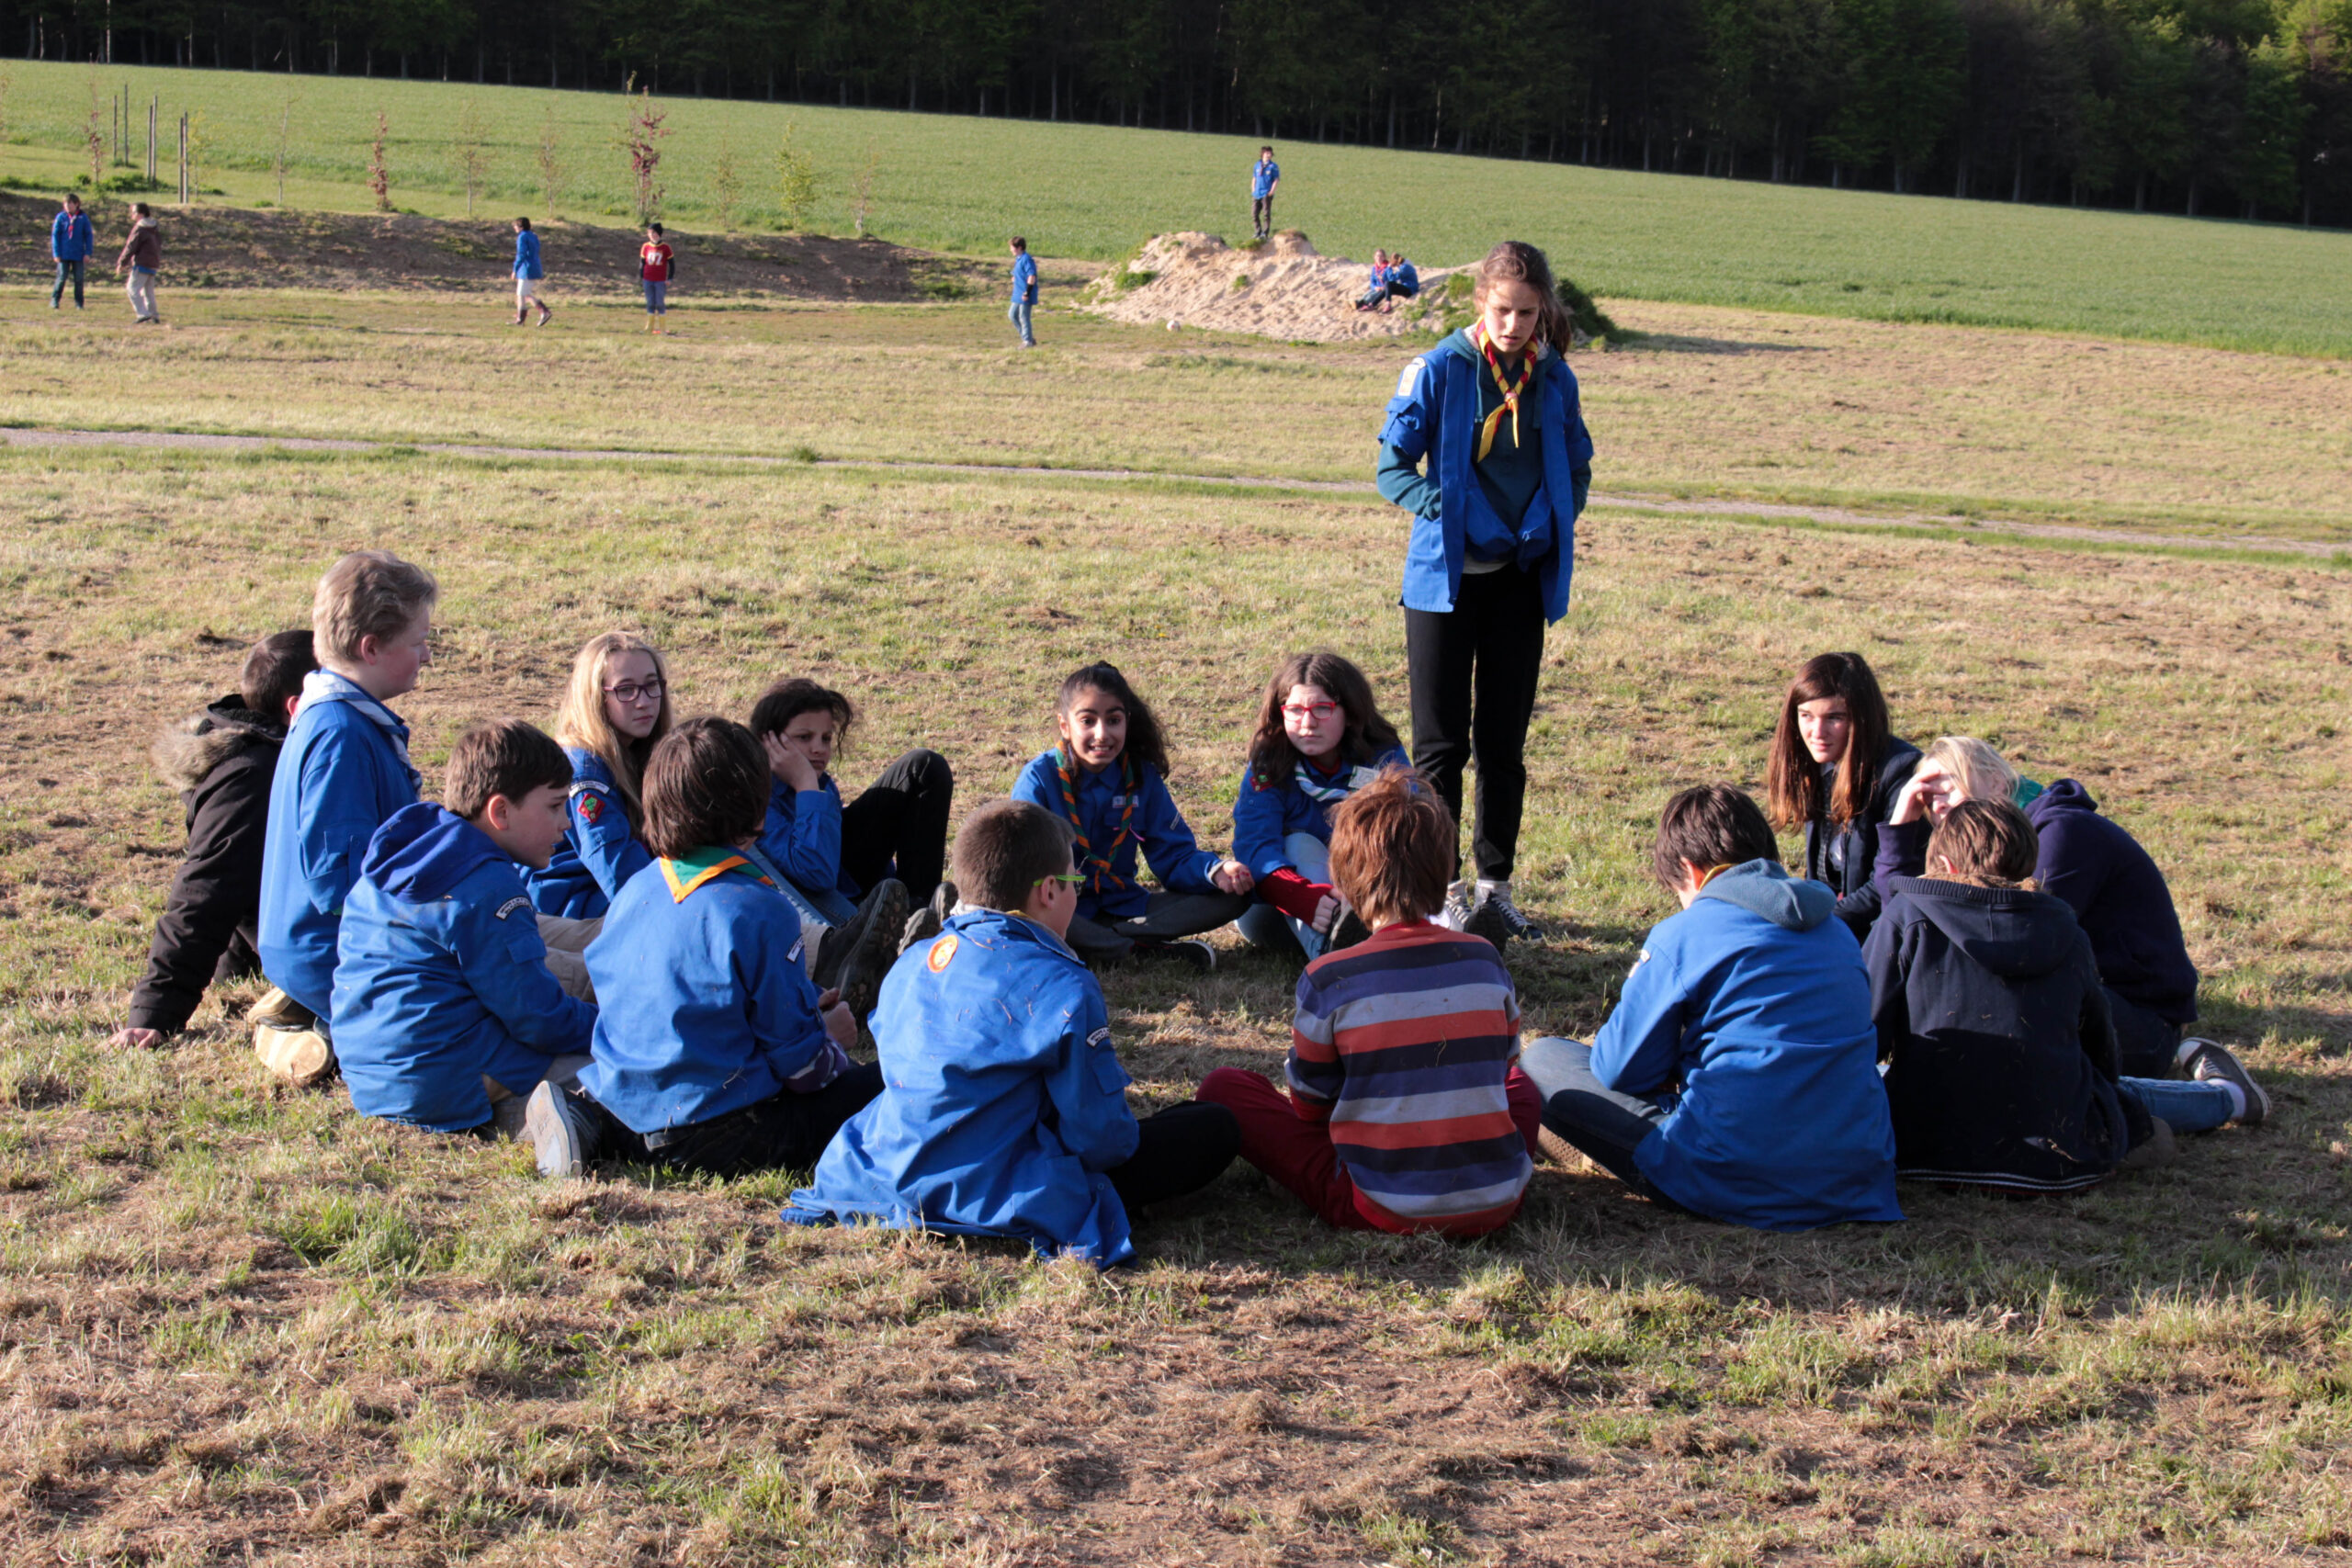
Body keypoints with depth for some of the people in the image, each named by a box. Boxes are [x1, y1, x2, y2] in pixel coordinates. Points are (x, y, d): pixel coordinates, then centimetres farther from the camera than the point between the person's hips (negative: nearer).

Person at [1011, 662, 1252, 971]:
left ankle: (1096, 942, -22)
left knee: (1231, 898, -11)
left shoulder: (1142, 777, 3)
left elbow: (1174, 855, 2)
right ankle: (1147, 951, -27)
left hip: (1122, 908, 4)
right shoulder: (1040, 777, -8)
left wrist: (1215, 871, -20)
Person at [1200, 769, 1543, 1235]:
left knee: (1222, 1088, 5)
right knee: (1522, 1082, 37)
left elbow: (1308, 1103, 3)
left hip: (1383, 1208, -5)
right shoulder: (1486, 960, 0)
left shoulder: (1329, 979, -10)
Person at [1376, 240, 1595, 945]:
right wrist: (1442, 510, -18)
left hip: (1521, 578, 3)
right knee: (1442, 741, 0)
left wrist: (1557, 525, 0)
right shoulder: (1439, 370, -8)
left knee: (1504, 741, 8)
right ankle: (1442, 891, 7)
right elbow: (1393, 465, -5)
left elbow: (1576, 465, 15)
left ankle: (1494, 887, 18)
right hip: (1446, 577, -3)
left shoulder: (1555, 378, 3)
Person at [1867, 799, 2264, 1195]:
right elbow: (2099, 1049, 15)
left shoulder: (1907, 917, -5)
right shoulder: (2066, 934, 3)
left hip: (1925, 1148, -1)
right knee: (2124, 1098, 31)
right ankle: (2225, 1095, 60)